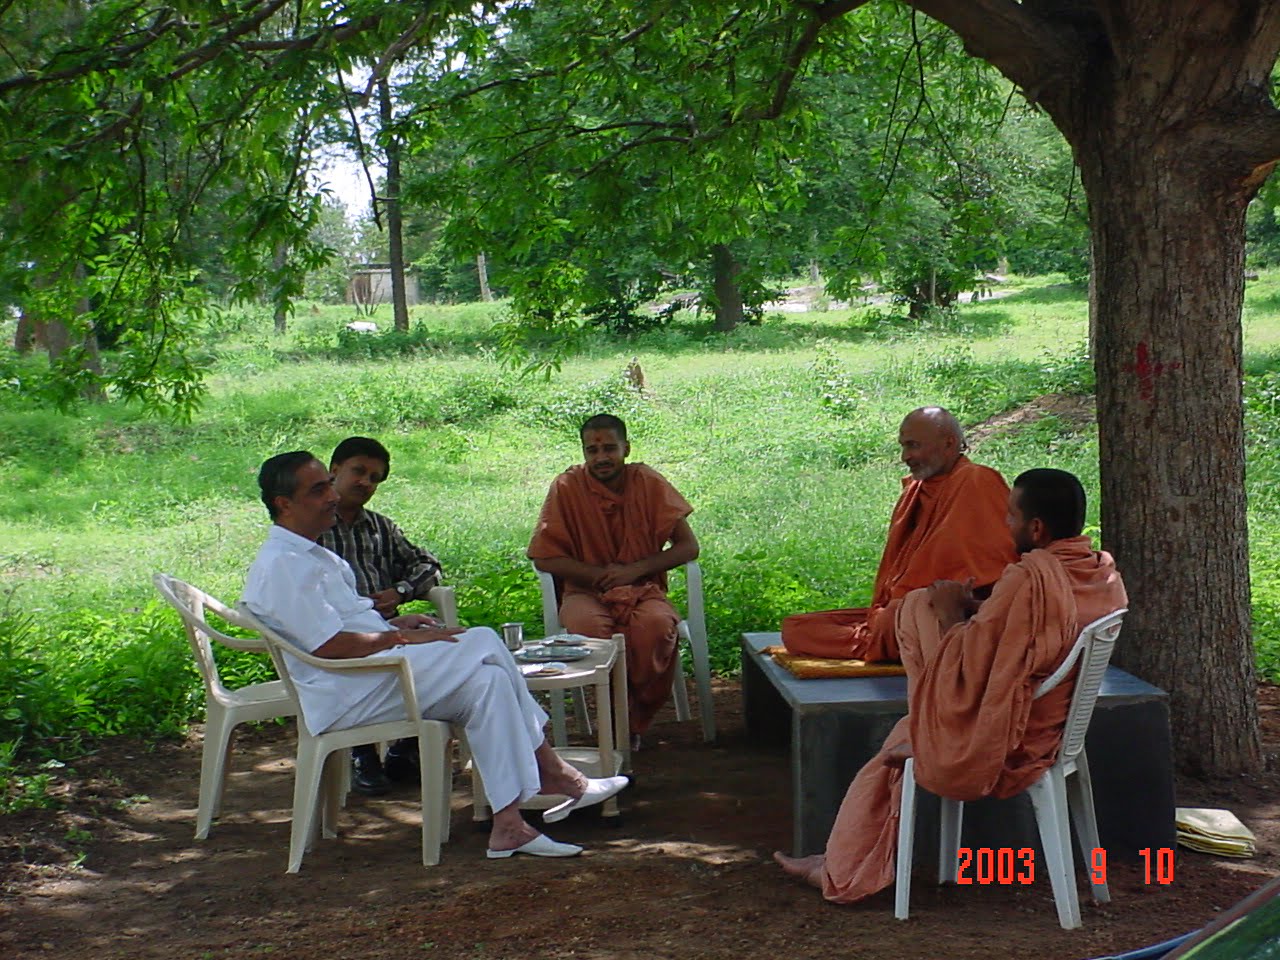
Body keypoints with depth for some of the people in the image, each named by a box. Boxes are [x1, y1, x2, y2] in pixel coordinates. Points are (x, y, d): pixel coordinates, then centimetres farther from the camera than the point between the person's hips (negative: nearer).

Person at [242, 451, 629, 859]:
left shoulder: (312, 556, 21)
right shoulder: (280, 566, -13)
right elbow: (330, 645, -21)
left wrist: (395, 623, 9)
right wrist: (402, 637, -13)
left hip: (377, 673, 10)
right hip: (346, 698, -10)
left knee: (487, 681, -8)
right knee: (484, 642, -16)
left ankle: (509, 825, -12)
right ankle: (552, 773, -8)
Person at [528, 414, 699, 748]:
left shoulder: (649, 483, 0)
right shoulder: (567, 487, -4)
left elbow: (688, 547, 0)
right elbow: (544, 558, -3)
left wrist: (636, 569, -13)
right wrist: (599, 574, -13)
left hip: (643, 591, 1)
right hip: (586, 592, -1)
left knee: (656, 625, -34)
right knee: (590, 627, -36)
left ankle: (636, 718, -12)